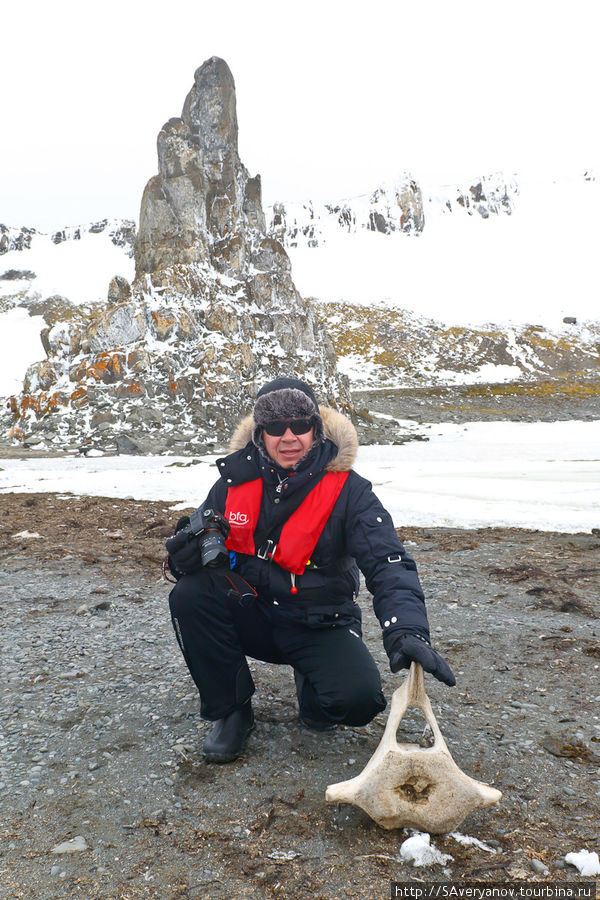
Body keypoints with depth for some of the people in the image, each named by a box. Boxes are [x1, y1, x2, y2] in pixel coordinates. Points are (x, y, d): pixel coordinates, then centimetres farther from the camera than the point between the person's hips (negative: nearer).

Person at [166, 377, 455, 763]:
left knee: (357, 696, -29)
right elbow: (208, 544, 4)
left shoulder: (348, 491, -14)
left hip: (320, 626, -2)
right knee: (190, 597, -25)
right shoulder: (237, 480, -5)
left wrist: (406, 630, -42)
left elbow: (388, 562, -24)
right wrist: (187, 555, -23)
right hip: (252, 614, 3)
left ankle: (312, 688, 12)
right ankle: (231, 710, -2)